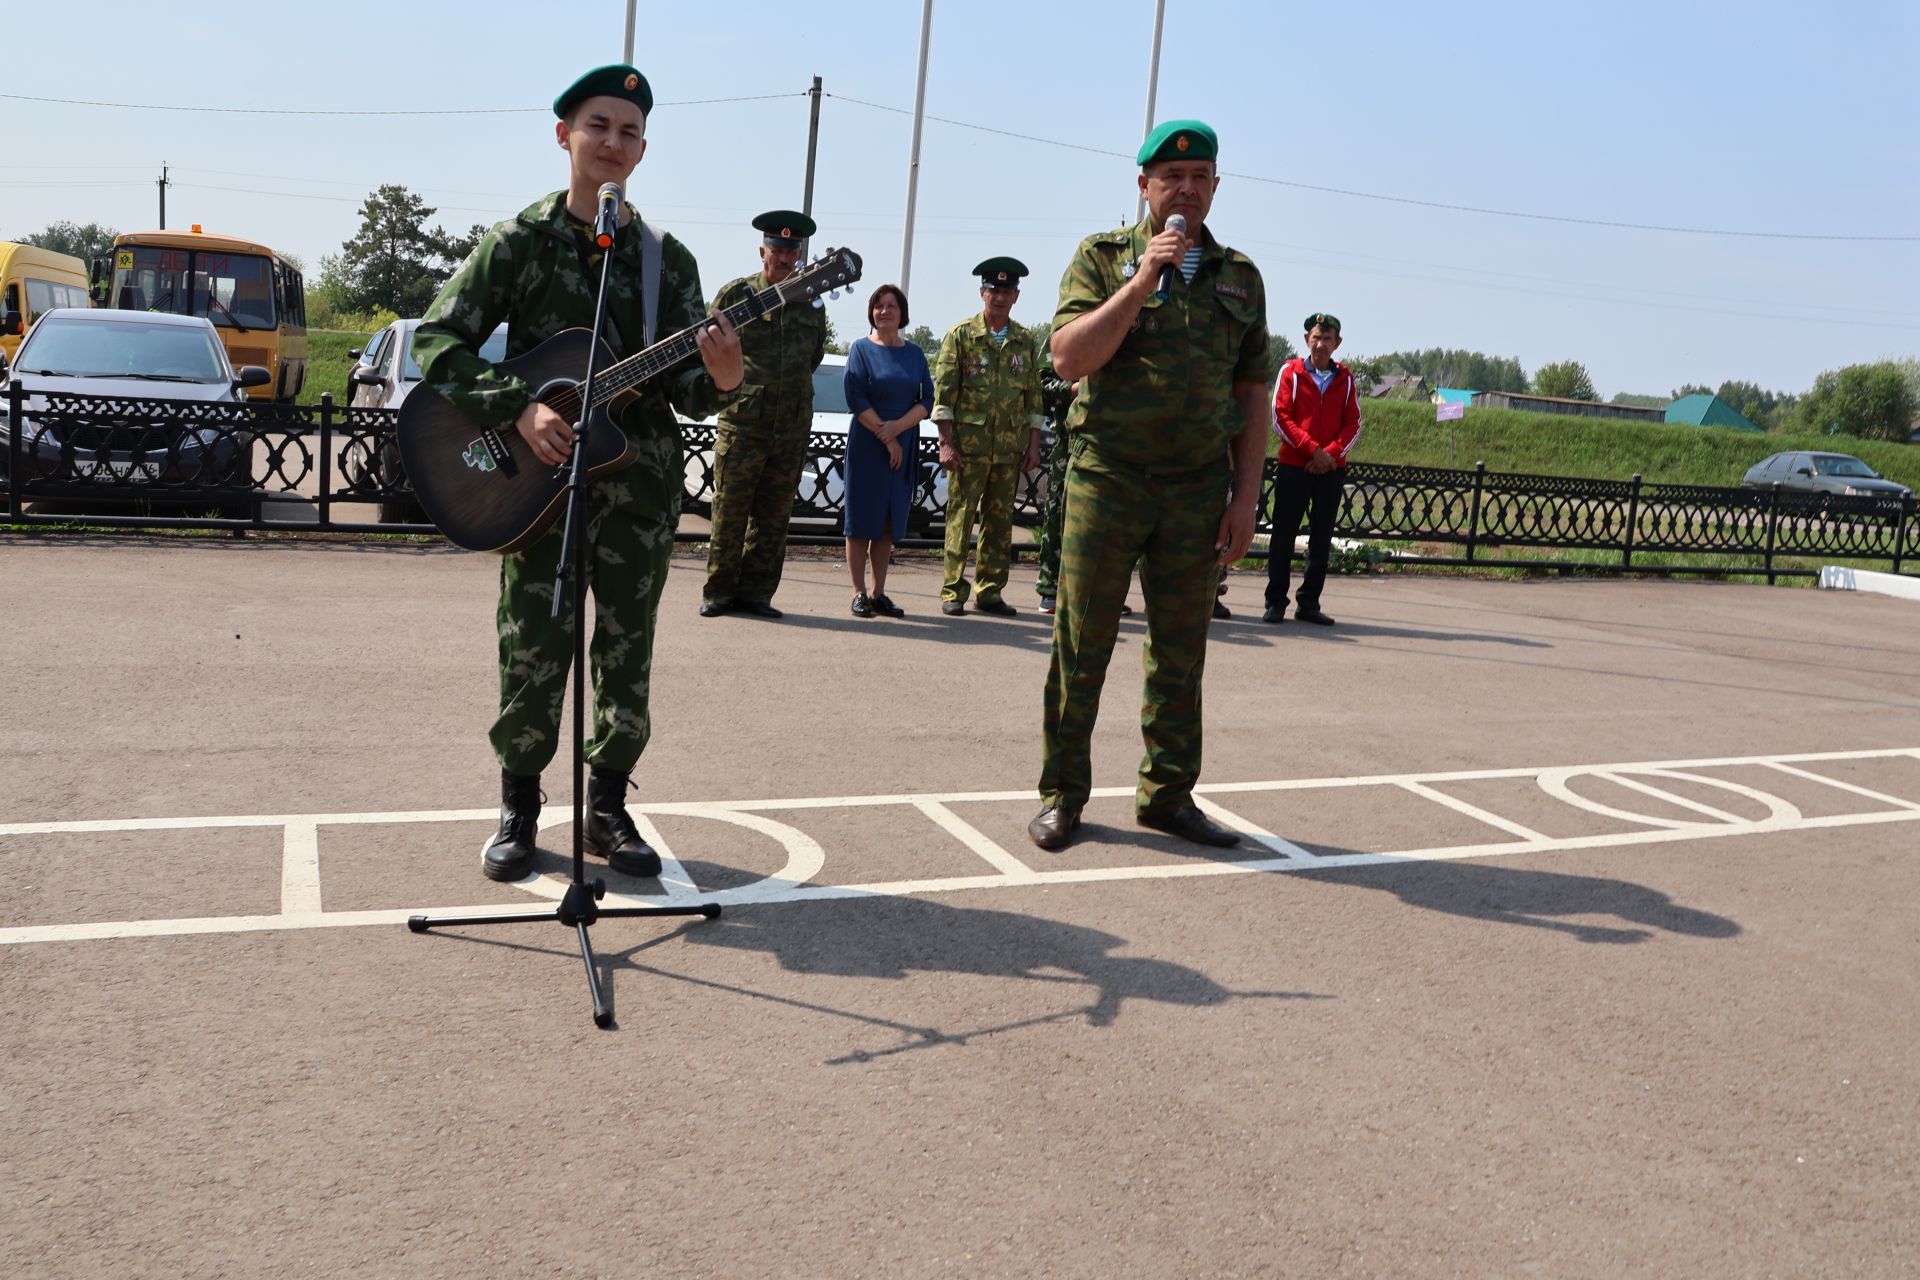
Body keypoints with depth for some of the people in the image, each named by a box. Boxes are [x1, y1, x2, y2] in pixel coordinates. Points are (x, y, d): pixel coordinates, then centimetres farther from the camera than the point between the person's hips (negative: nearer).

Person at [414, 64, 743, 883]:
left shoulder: (667, 259, 8)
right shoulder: (518, 241, 1)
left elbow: (683, 389, 5)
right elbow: (437, 341, -4)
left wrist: (716, 380, -19)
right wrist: (519, 408, -17)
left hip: (639, 484, 3)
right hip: (538, 478, -2)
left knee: (627, 654, 7)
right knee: (533, 653, -2)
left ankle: (607, 809, 19)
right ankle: (520, 809, 15)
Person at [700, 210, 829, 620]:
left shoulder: (812, 303, 11)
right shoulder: (736, 293, 1)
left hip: (792, 428, 3)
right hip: (742, 424, -3)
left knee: (773, 516, 6)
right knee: (729, 513, -1)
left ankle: (756, 593, 14)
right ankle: (719, 593, 8)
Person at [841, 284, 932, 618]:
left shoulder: (914, 353, 10)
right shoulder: (862, 349, 0)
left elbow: (927, 401, 3)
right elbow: (856, 399, -9)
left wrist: (898, 427, -14)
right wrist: (885, 437, -14)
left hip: (904, 447, 4)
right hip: (866, 446, -3)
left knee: (889, 522, 6)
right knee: (862, 519, -1)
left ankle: (878, 593, 13)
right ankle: (859, 593, 4)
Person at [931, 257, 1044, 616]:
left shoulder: (1027, 341, 12)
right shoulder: (960, 335, 2)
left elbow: (1034, 396, 14)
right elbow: (943, 392, -2)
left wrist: (1033, 445, 8)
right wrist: (946, 443, -9)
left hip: (1011, 446, 4)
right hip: (968, 443, -3)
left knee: (1000, 519, 6)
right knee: (961, 516, -2)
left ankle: (989, 591, 14)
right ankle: (953, 592, 4)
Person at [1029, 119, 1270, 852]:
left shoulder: (1240, 277, 13)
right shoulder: (1102, 258, 4)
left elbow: (1252, 397, 12)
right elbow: (1068, 359, -9)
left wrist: (1246, 497, 4)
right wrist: (1143, 282, -15)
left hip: (1198, 491, 3)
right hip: (1108, 482, -3)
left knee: (1181, 649, 7)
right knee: (1082, 643, 1)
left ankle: (1167, 794, 17)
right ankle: (1063, 793, 11)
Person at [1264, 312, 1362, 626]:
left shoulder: (1345, 378, 8)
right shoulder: (1290, 372, 1)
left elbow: (1353, 423, 6)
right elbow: (1280, 418, -5)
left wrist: (1331, 453, -11)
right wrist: (1312, 449, -14)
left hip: (1331, 470, 3)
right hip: (1293, 466, -3)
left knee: (1321, 539, 5)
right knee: (1284, 535, -1)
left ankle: (1309, 603, 11)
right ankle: (1275, 602, 4)